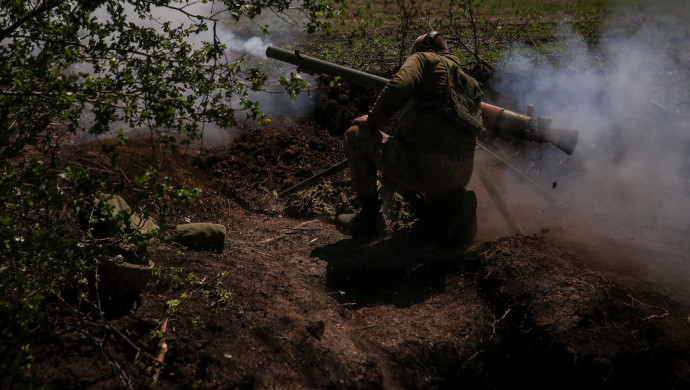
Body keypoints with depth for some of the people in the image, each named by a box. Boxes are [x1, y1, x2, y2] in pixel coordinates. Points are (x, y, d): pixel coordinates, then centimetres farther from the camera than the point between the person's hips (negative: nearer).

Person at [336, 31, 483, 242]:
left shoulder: (424, 59, 7)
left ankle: (370, 217, 14)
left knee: (355, 135, 11)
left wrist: (372, 120, 0)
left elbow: (398, 86, -14)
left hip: (423, 167, -8)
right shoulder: (468, 81, 26)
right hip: (462, 175, 8)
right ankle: (455, 203, 11)